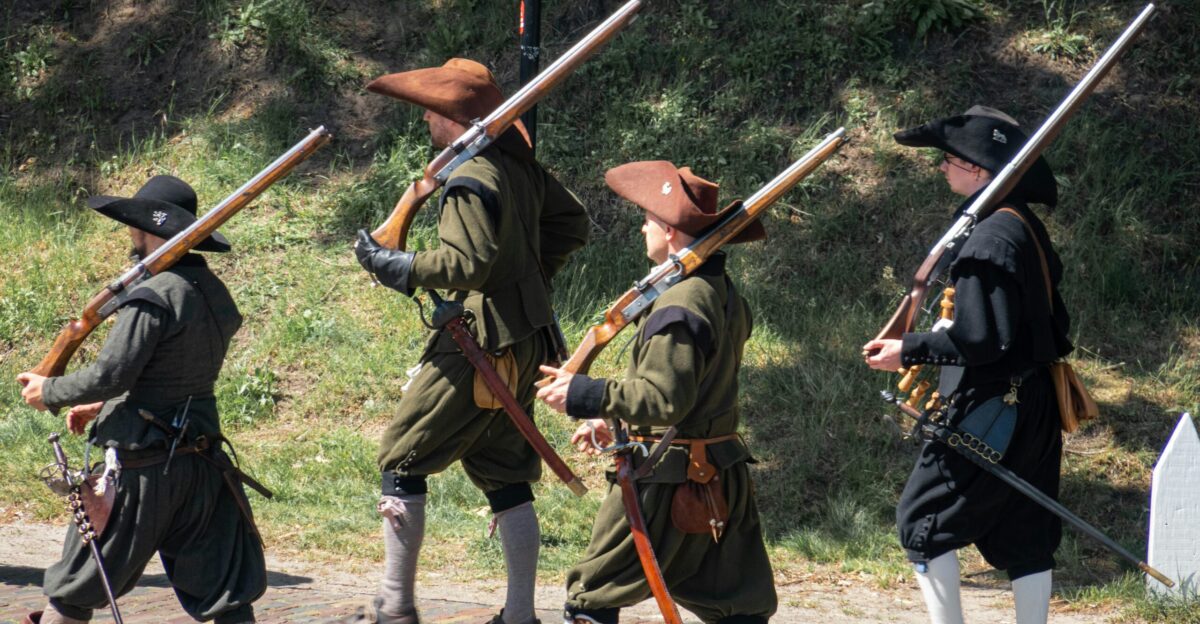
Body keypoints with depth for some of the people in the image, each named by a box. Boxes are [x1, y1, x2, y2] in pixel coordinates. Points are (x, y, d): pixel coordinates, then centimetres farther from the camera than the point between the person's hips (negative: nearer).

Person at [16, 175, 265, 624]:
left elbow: (109, 375, -18)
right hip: (201, 463, 7)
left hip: (142, 467, -7)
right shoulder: (213, 292, 10)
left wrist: (49, 392, 0)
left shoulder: (153, 297, -16)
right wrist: (104, 406, 25)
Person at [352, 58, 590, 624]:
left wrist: (396, 267, -15)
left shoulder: (470, 179, -17)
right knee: (503, 473, 13)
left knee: (402, 459, 0)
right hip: (526, 339, 9)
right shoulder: (521, 167, 10)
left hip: (482, 344, -9)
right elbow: (571, 222, 21)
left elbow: (467, 262, -26)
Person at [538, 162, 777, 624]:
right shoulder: (726, 296, 10)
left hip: (668, 480, -9)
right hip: (724, 478, 9)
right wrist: (614, 421, 19)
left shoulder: (678, 306, -19)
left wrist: (586, 395, -20)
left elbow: (664, 398, -24)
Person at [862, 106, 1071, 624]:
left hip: (988, 408, -9)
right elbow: (1052, 322, 16)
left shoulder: (989, 238, -19)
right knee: (1025, 536, 11)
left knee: (922, 521, 1)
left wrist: (909, 350, -16)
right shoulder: (1027, 227, 9)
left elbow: (983, 339, -23)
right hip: (1033, 406, 9)